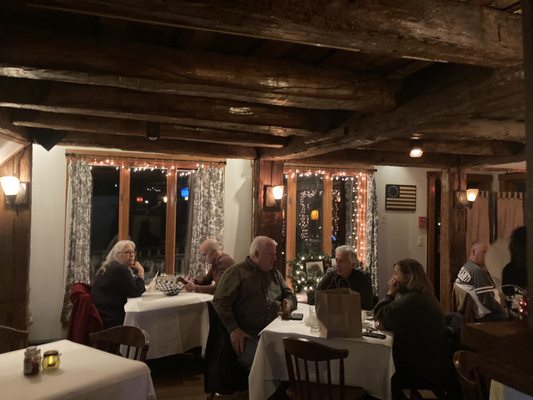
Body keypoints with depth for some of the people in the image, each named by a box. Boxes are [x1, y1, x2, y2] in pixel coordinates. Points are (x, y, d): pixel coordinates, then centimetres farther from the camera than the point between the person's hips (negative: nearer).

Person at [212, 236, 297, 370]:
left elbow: (289, 294, 31)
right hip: (248, 335, -5)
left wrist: (289, 303, 6)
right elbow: (220, 302, -5)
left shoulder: (275, 273, 22)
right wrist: (233, 329, -18)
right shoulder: (236, 272, 3)